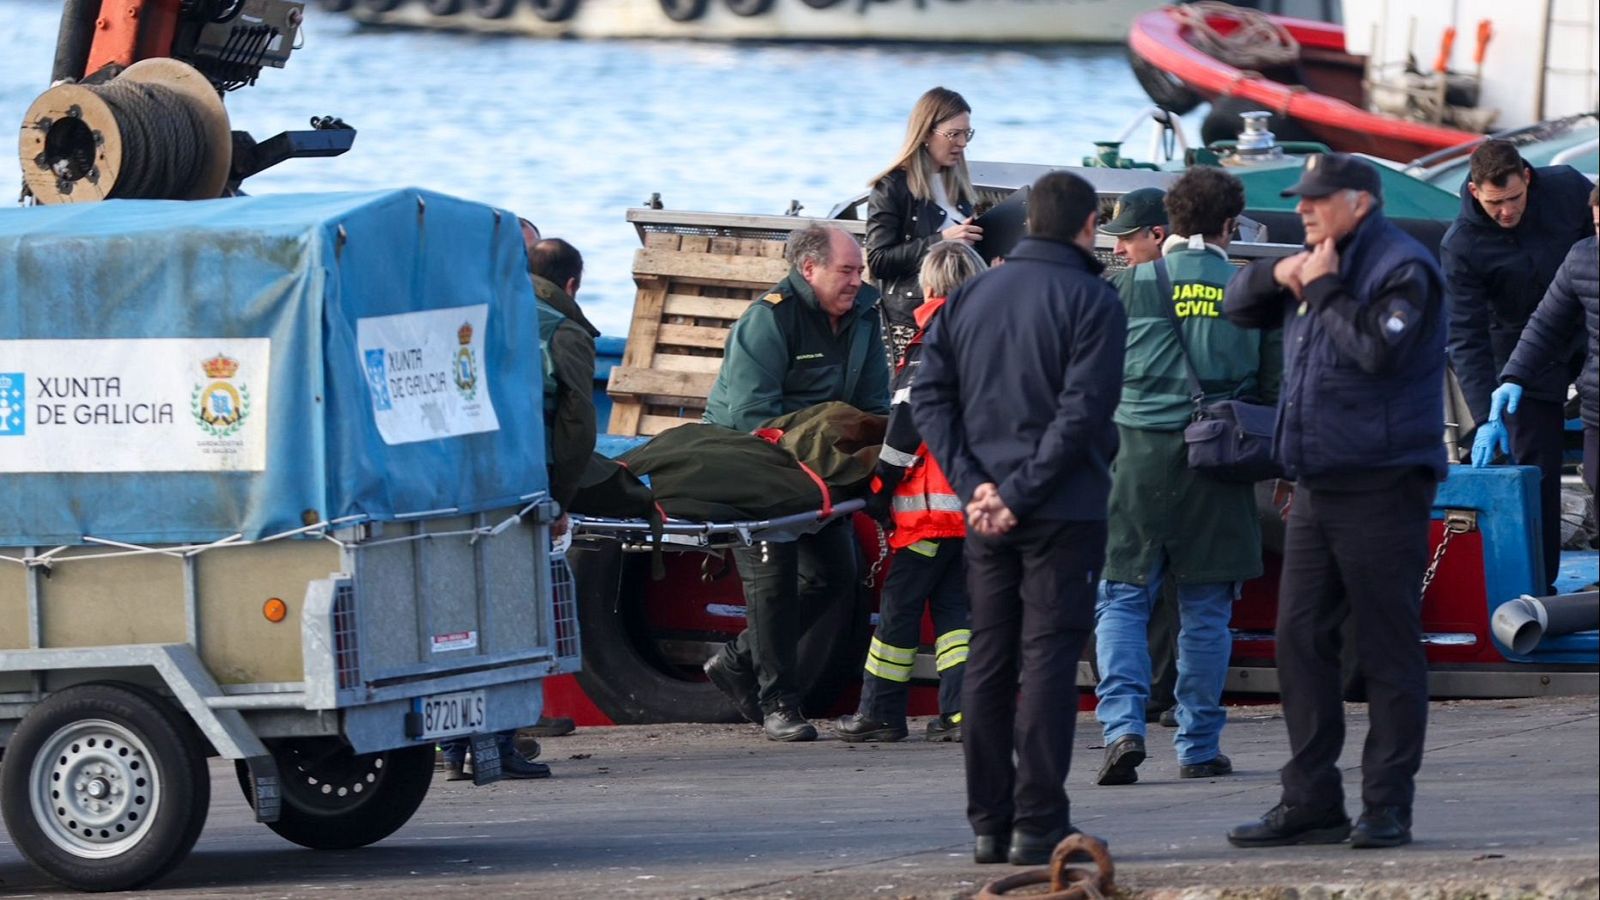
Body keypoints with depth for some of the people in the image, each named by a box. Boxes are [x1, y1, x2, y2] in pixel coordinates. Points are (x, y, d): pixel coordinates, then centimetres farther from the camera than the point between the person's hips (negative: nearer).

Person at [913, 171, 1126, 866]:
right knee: (1048, 659, -5)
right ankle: (1037, 826, -9)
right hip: (1063, 513, -5)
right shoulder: (1090, 301, -8)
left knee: (988, 662, 10)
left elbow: (930, 395, 4)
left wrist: (973, 483, -4)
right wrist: (1021, 492, -15)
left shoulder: (969, 297, 10)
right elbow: (1082, 411, -17)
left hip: (986, 514, 5)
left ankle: (989, 824, 11)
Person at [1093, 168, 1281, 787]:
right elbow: (1276, 383, 8)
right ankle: (1199, 747, 10)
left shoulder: (1136, 285, -1)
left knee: (1123, 599, 3)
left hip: (1141, 454, -1)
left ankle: (1123, 724, -15)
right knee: (1206, 609, 9)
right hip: (1219, 458, 1)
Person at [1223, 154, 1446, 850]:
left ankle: (1387, 806, 1)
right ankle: (1311, 801, 11)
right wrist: (1277, 275, 2)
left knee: (1387, 649, -3)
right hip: (1317, 486, 9)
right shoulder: (1319, 264, 17)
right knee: (1299, 640, 7)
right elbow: (1238, 309, 23)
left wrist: (1324, 290, -14)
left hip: (1382, 485, -9)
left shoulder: (1402, 268, -9)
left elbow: (1379, 349, -23)